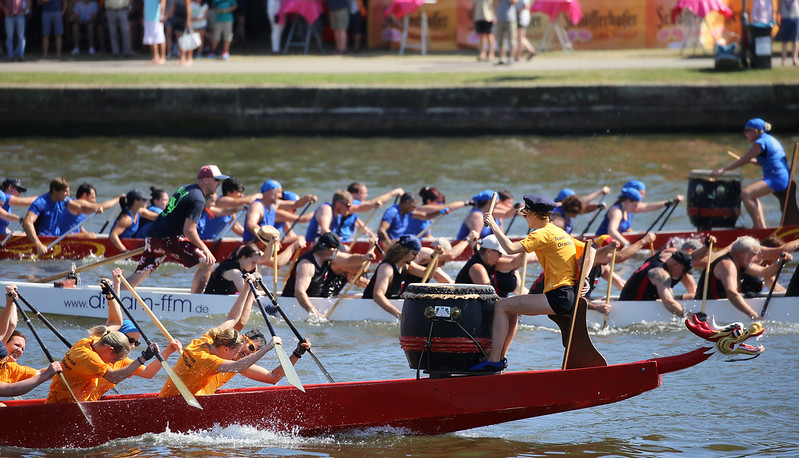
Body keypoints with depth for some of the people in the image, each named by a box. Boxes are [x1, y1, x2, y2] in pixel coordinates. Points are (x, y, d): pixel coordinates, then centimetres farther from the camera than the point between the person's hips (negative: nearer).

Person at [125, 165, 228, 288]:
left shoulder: (184, 189, 18)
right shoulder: (198, 200, -11)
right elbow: (189, 230, -18)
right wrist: (204, 249, -8)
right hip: (169, 239, -9)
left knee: (140, 275, 11)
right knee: (208, 262, -7)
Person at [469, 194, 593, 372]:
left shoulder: (542, 234, -10)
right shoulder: (560, 232, 18)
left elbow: (511, 248, -20)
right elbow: (590, 251, 18)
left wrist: (493, 225, -9)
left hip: (559, 297, -10)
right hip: (571, 295, 10)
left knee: (501, 306, -6)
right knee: (511, 306, 24)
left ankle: (493, 360, -9)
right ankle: (500, 357, 26)